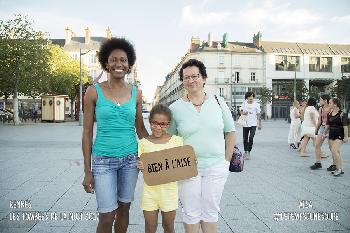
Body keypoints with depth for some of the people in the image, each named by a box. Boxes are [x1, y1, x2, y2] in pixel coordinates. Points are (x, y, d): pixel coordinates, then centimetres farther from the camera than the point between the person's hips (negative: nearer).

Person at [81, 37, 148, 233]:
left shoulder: (136, 93, 3)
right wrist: (87, 171, -4)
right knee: (107, 216, -2)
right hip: (103, 160, -3)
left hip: (130, 158, 3)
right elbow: (87, 132, -2)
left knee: (124, 209, 14)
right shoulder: (94, 92, -5)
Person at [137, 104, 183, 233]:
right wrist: (139, 166, -21)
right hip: (150, 189, 1)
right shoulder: (143, 143, -1)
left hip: (169, 189, 0)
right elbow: (139, 163, 1)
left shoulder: (177, 141, -3)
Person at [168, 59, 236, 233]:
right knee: (191, 212, 11)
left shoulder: (218, 102, 1)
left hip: (216, 168, 1)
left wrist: (226, 160, 2)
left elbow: (230, 132, 7)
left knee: (211, 211, 15)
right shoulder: (175, 108, -3)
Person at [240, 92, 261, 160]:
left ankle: (248, 152, -4)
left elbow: (258, 115, 3)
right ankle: (245, 151, 29)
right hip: (245, 124, 2)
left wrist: (259, 124, 1)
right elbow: (241, 111, 11)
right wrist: (243, 113, -13)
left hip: (253, 124, -2)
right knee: (245, 139, 9)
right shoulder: (244, 103, 3)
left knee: (251, 138, -14)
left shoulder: (256, 105, -2)